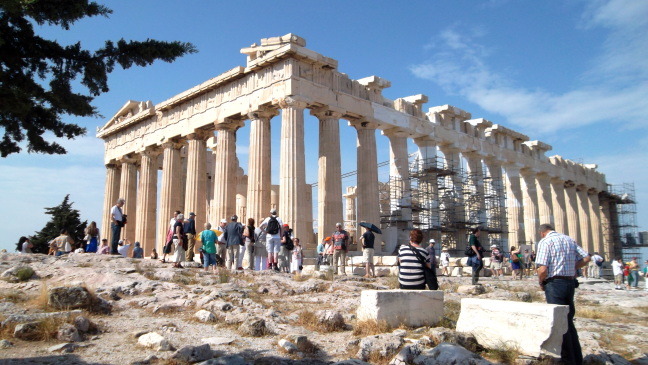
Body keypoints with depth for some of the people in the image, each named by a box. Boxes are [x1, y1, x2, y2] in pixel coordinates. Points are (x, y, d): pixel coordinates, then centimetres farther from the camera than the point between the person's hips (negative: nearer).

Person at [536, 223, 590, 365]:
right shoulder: (569, 239, 10)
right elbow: (586, 258, 11)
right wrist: (571, 268, 15)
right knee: (568, 321, 18)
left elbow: (543, 269, -19)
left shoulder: (545, 241, -11)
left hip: (554, 283, -7)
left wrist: (541, 283, -1)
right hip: (570, 283, 7)